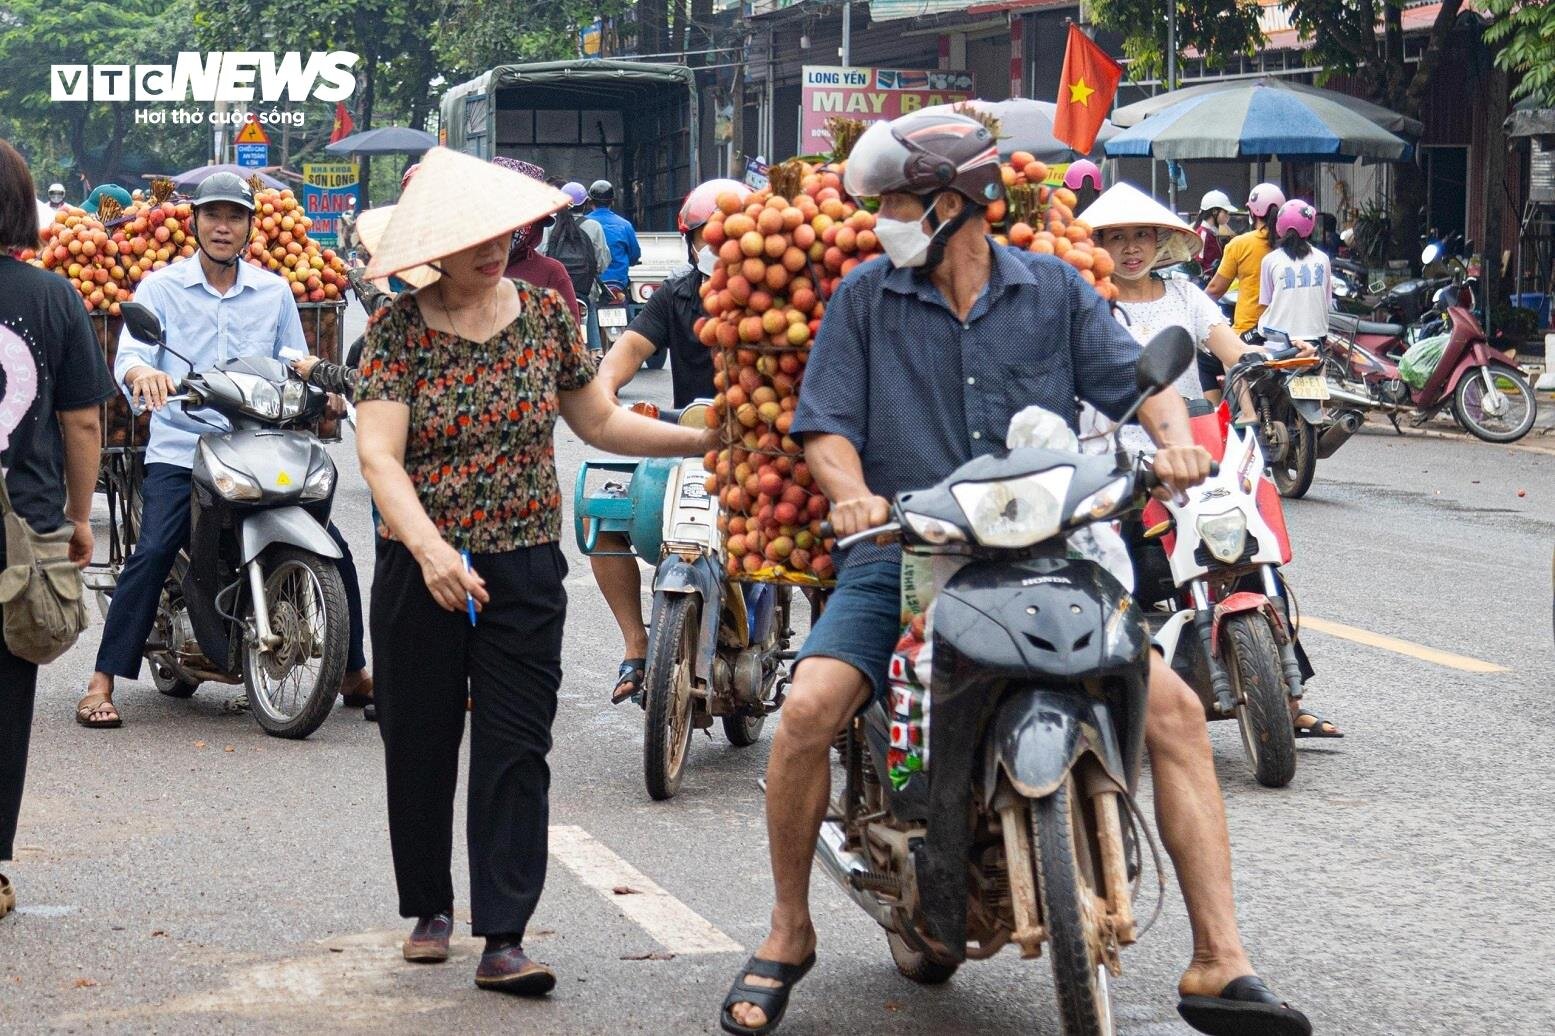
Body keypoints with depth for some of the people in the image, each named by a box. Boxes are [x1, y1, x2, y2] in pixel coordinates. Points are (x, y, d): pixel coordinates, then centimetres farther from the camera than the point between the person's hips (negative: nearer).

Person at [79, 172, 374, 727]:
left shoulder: (274, 291, 13)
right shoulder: (161, 287, 5)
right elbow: (130, 353, -8)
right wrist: (143, 373, -33)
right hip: (179, 448, -2)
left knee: (333, 547, -7)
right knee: (151, 553, -22)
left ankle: (354, 674, 10)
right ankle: (101, 683, -15)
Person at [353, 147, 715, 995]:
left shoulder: (544, 313, 4)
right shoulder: (399, 328, -5)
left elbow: (600, 423, 14)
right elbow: (378, 454, -16)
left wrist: (707, 438, 5)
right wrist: (430, 547, -30)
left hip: (525, 568, 1)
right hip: (420, 567, -1)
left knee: (515, 750, -5)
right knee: (418, 747, 9)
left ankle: (503, 939, -5)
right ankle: (429, 907, 28)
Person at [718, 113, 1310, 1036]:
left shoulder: (1054, 290, 9)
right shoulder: (865, 297, 8)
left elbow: (1139, 378, 5)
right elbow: (825, 425, 5)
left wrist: (1174, 438, -18)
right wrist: (853, 493, -17)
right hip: (901, 552, -1)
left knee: (1174, 708, -16)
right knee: (809, 708, -25)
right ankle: (789, 933, -2)